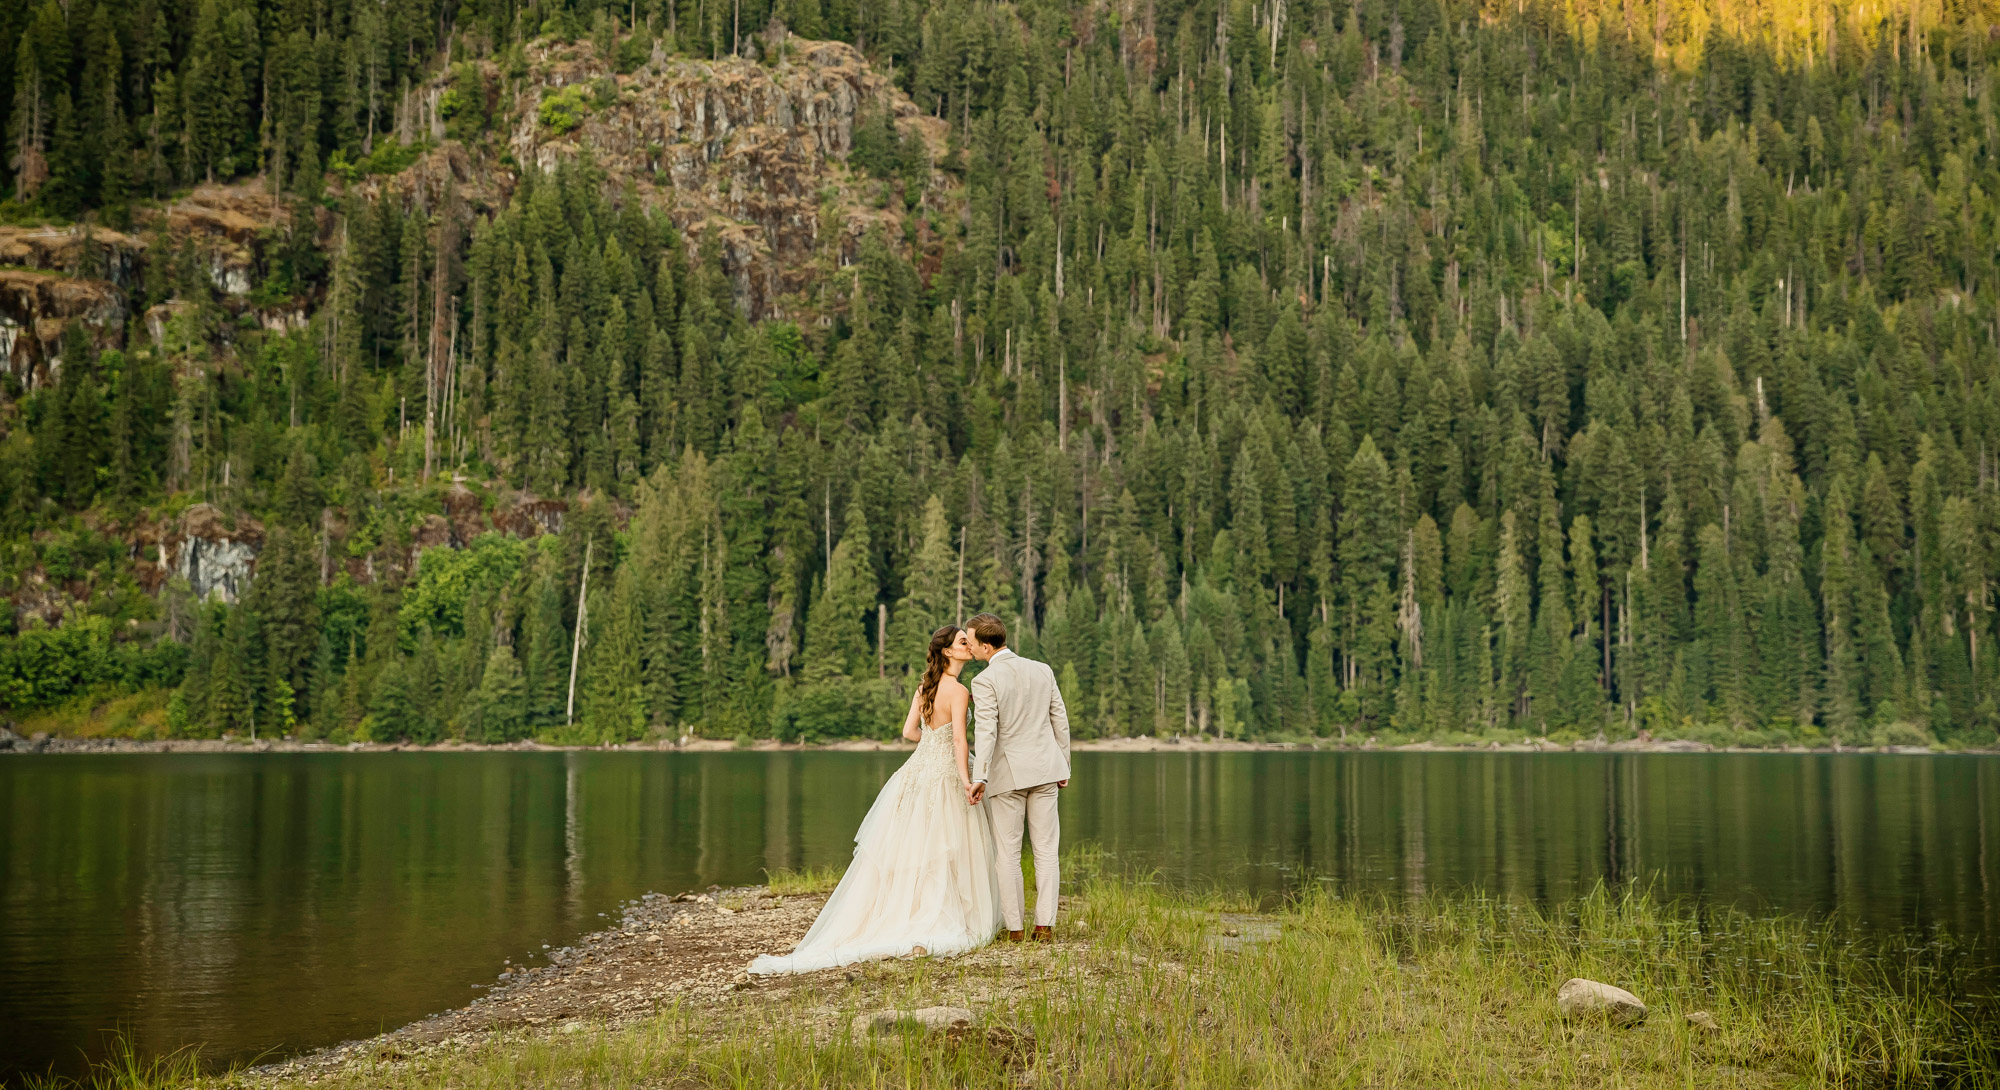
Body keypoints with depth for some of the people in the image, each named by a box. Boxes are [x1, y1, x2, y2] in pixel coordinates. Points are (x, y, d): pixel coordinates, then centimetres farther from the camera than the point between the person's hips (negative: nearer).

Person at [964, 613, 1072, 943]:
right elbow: (1060, 721, 9)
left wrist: (980, 778, -19)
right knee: (1046, 851, 7)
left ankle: (1014, 928, 7)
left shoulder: (984, 681, -10)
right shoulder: (1042, 670, 6)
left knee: (1007, 854, 5)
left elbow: (986, 732, -18)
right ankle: (1045, 926, 6)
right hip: (1045, 768, 4)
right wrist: (1064, 766, 18)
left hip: (1007, 773, -4)